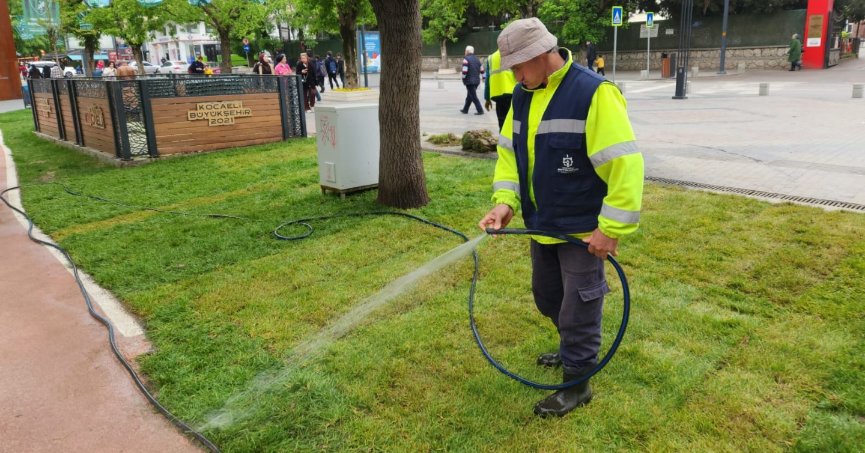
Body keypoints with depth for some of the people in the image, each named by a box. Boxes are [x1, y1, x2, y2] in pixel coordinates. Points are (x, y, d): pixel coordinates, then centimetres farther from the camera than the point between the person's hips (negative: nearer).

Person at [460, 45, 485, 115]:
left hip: (469, 81, -8)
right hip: (477, 81, 8)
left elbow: (464, 71, -17)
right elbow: (482, 69, 11)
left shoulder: (466, 59, -10)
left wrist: (463, 79, -6)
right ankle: (465, 109, 28)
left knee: (473, 97, -5)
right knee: (469, 96, 18)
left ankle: (480, 110, -10)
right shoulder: (477, 59, 12)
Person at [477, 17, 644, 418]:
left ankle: (577, 383, 24)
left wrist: (611, 228, -22)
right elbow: (509, 151, 9)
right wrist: (505, 200, -7)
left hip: (582, 230, -8)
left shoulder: (593, 93, -20)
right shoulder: (523, 96, 4)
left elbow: (624, 164, -22)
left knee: (577, 308, 5)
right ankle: (574, 350, 48)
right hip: (541, 226, 8)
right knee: (547, 298, 23)